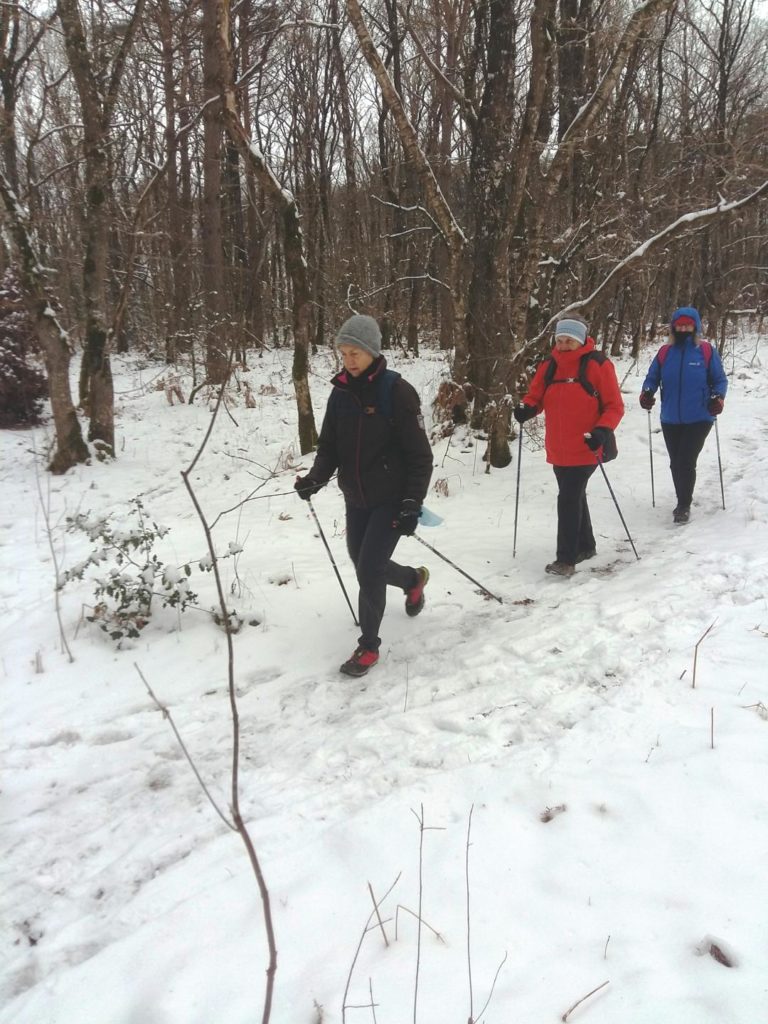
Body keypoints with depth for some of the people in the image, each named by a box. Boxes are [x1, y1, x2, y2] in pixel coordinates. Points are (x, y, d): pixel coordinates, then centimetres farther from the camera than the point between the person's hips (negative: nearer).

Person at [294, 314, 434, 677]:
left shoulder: (396, 391, -15)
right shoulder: (341, 392, 1)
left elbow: (419, 455, -13)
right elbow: (329, 446, 6)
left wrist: (412, 504, -19)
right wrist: (316, 477, -14)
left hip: (391, 499, -6)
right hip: (356, 499, 6)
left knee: (369, 569, -10)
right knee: (363, 565, 18)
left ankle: (368, 645, 10)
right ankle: (413, 579, 49)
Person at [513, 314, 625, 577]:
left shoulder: (597, 365, -7)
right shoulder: (549, 366, 7)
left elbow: (614, 406, -6)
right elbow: (535, 395, 13)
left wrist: (602, 431, -22)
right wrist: (526, 408, -10)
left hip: (585, 449, -6)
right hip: (558, 450, 6)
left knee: (568, 499, -11)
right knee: (574, 497, 18)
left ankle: (566, 559, -5)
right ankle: (586, 546, 35)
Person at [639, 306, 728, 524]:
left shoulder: (706, 351, -3)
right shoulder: (665, 352, 4)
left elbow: (720, 380, 1)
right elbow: (652, 377, 9)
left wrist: (718, 398, -16)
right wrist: (646, 393, -11)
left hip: (699, 419, -4)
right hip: (670, 420, 4)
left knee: (686, 462, -10)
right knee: (675, 464, 12)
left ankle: (684, 506, 6)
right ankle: (683, 502, 31)